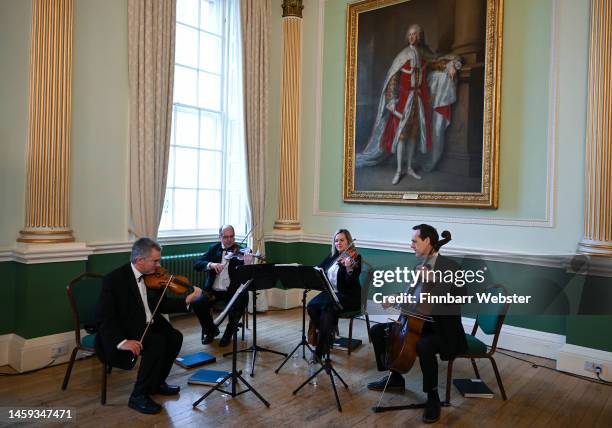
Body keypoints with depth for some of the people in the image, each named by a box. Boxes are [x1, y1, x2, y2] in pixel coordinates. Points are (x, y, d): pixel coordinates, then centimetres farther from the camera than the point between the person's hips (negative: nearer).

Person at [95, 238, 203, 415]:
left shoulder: (152, 276, 1)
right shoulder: (114, 280, -19)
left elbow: (162, 305, 8)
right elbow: (104, 318, -22)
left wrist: (187, 300, -7)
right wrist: (122, 341, -35)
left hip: (148, 326, 8)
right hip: (123, 332, -8)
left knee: (175, 336, -11)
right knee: (157, 342, -27)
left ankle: (157, 382, 11)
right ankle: (139, 396, -12)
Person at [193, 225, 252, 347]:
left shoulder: (240, 251, -1)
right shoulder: (213, 249, 8)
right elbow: (197, 264, -3)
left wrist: (246, 264, -33)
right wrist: (211, 264, -22)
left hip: (232, 291, -2)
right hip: (213, 290, 3)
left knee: (241, 301, -30)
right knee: (198, 303, -22)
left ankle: (228, 334, -1)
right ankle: (211, 330, 8)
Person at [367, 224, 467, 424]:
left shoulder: (449, 266, -14)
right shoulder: (422, 266, 8)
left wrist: (432, 279, -33)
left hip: (445, 329, -8)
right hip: (421, 323, 8)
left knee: (423, 346, -39)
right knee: (377, 331, 5)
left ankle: (433, 398, -15)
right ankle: (395, 378, 20)